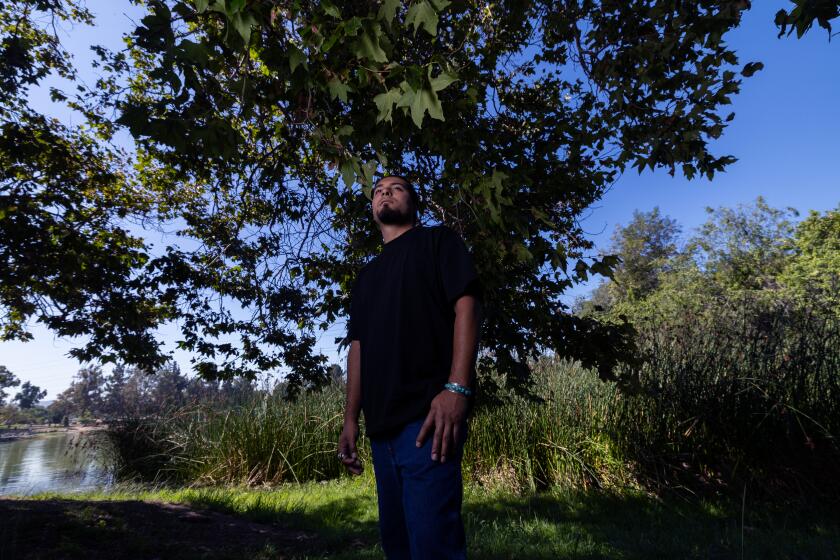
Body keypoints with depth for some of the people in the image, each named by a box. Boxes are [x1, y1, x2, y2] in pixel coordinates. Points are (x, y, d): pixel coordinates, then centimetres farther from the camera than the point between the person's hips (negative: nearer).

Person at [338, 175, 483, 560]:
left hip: (428, 416, -7)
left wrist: (457, 388, -21)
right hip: (382, 426, 7)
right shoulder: (366, 276, 24)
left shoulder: (438, 242, 6)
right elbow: (358, 347, 20)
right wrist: (351, 420, 12)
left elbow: (466, 305, -8)